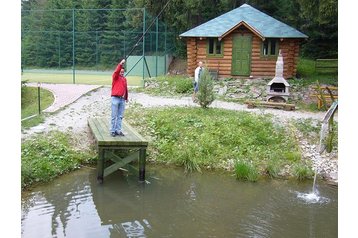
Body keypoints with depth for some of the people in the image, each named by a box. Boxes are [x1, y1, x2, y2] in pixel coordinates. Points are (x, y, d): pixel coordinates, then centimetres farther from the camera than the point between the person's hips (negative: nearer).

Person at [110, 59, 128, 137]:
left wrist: (126, 97, 19)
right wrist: (120, 64, -30)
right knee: (114, 116, -2)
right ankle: (113, 131, 3)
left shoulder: (124, 78, 16)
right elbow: (116, 71, -19)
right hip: (115, 98, -5)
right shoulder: (115, 77, 1)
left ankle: (118, 130, 12)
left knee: (120, 116, 6)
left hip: (122, 99, 5)